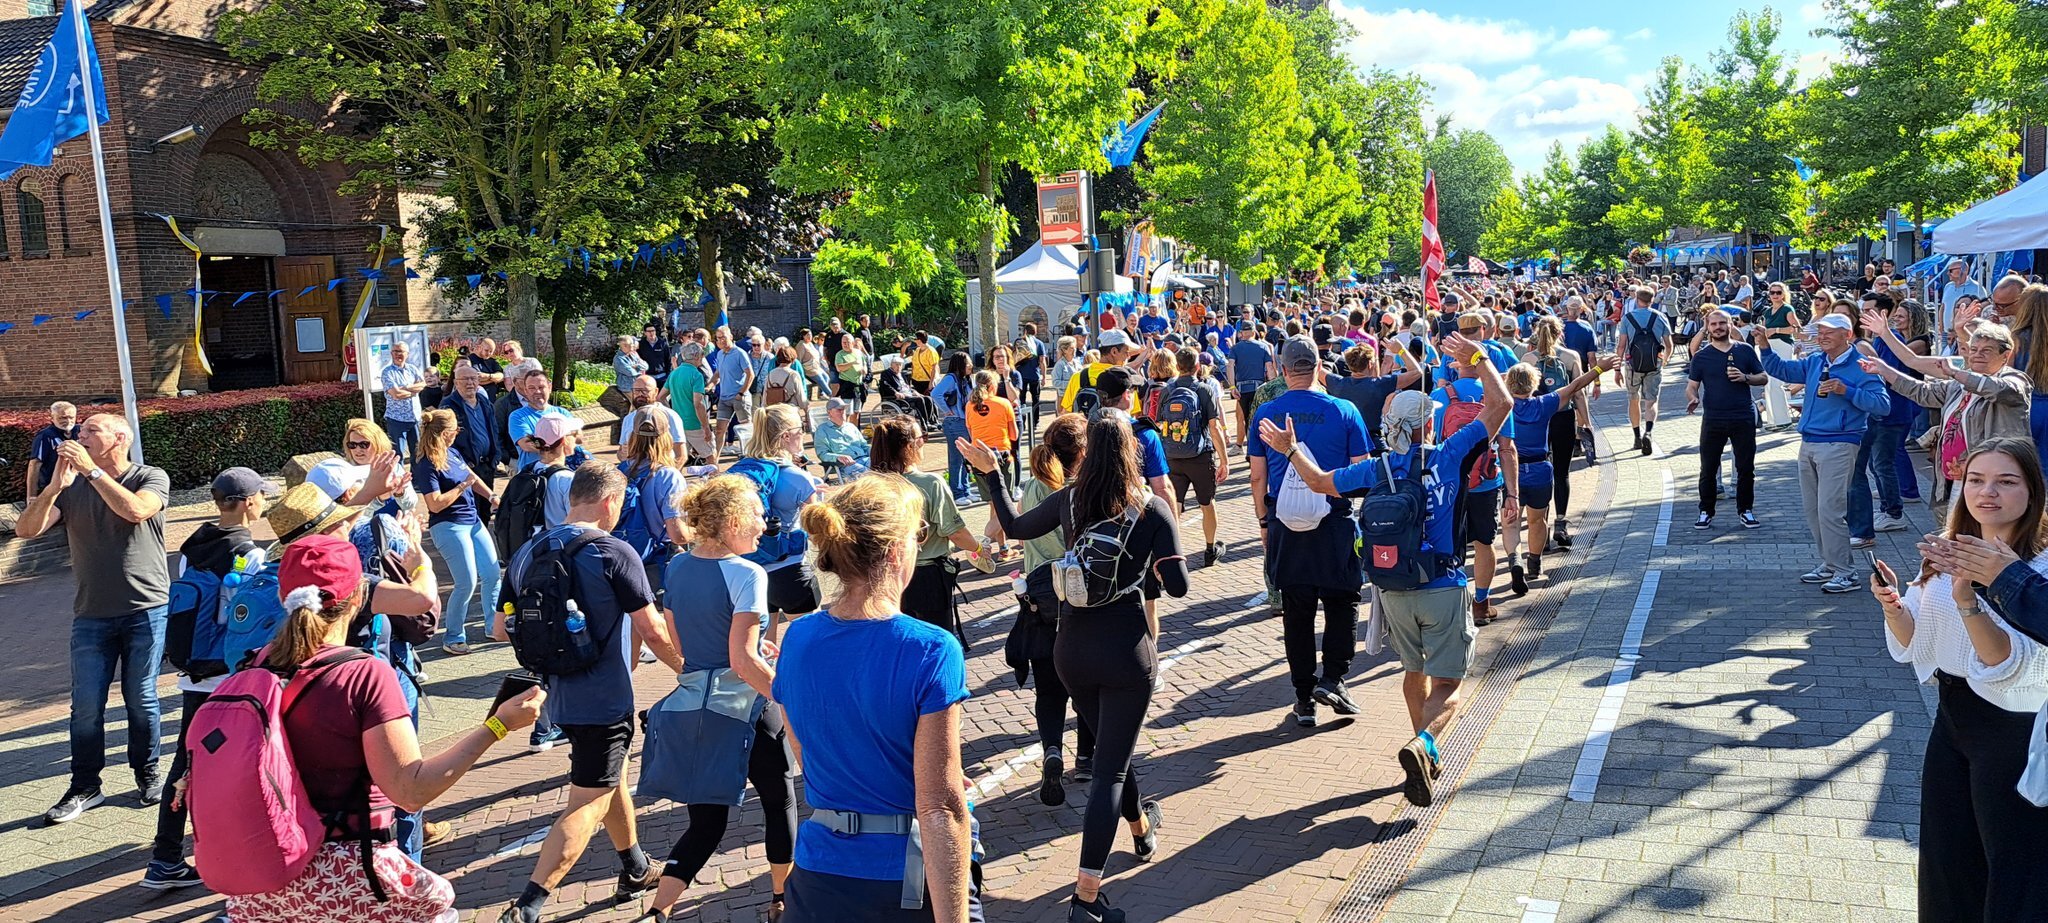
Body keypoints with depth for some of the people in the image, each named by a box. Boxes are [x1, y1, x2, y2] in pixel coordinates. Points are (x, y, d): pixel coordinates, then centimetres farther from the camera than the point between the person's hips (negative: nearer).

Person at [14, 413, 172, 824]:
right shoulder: (71, 489, 5)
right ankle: (84, 787, 13)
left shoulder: (151, 478, -2)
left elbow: (134, 510, -24)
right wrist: (56, 485, -20)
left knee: (141, 700, 6)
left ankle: (147, 775, 22)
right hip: (91, 615, 3)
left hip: (146, 610, -3)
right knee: (86, 705, 3)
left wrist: (92, 470, -21)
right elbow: (25, 530, -6)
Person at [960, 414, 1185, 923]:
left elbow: (1015, 526, 14)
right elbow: (1177, 586, -11)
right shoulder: (1153, 509, -11)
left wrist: (990, 473, 22)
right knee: (1110, 766, 0)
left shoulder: (1068, 499, -2)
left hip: (1072, 647, 4)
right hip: (1127, 648, -4)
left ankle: (1142, 830, 50)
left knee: (1110, 745, 25)